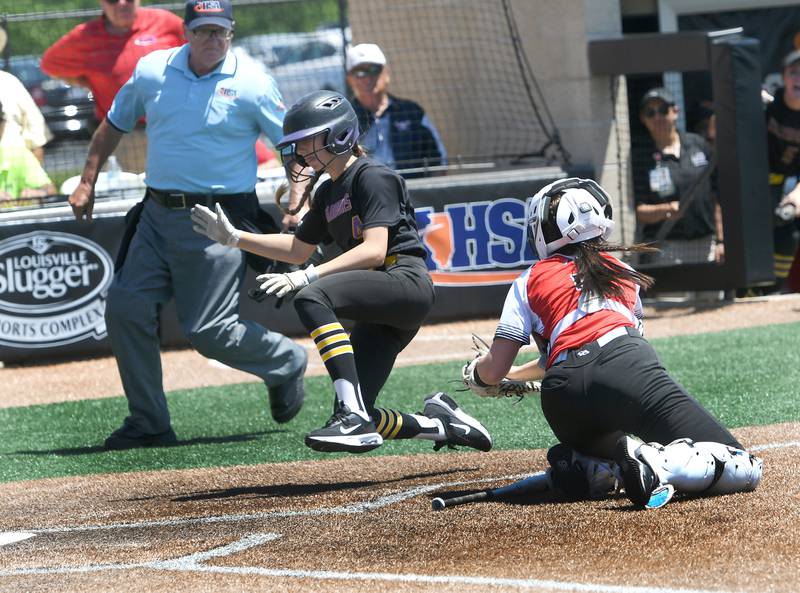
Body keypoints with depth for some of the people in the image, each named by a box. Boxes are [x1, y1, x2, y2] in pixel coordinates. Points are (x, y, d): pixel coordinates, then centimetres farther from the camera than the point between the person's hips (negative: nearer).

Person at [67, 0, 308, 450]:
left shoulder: (252, 85, -6)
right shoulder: (152, 71, 5)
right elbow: (114, 125, 19)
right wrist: (87, 183, 17)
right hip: (159, 213, 5)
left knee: (209, 330, -9)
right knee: (126, 309, -6)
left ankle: (286, 363, 21)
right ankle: (149, 423, 5)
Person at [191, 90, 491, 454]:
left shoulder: (373, 177, -7)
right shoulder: (327, 194, 20)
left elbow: (374, 250, -20)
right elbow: (298, 248, 32)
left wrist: (306, 277, -28)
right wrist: (234, 238, 22)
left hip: (405, 280, -9)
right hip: (381, 314, 9)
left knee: (312, 298, -33)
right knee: (356, 427, -3)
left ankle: (353, 416, -40)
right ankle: (441, 423, 19)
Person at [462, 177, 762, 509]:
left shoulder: (529, 282, 25)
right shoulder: (623, 273, 32)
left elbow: (493, 371, 18)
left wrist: (475, 373, 44)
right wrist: (519, 375, 60)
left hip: (561, 397, 1)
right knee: (743, 470, -6)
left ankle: (586, 468, -3)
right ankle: (658, 464, -34)